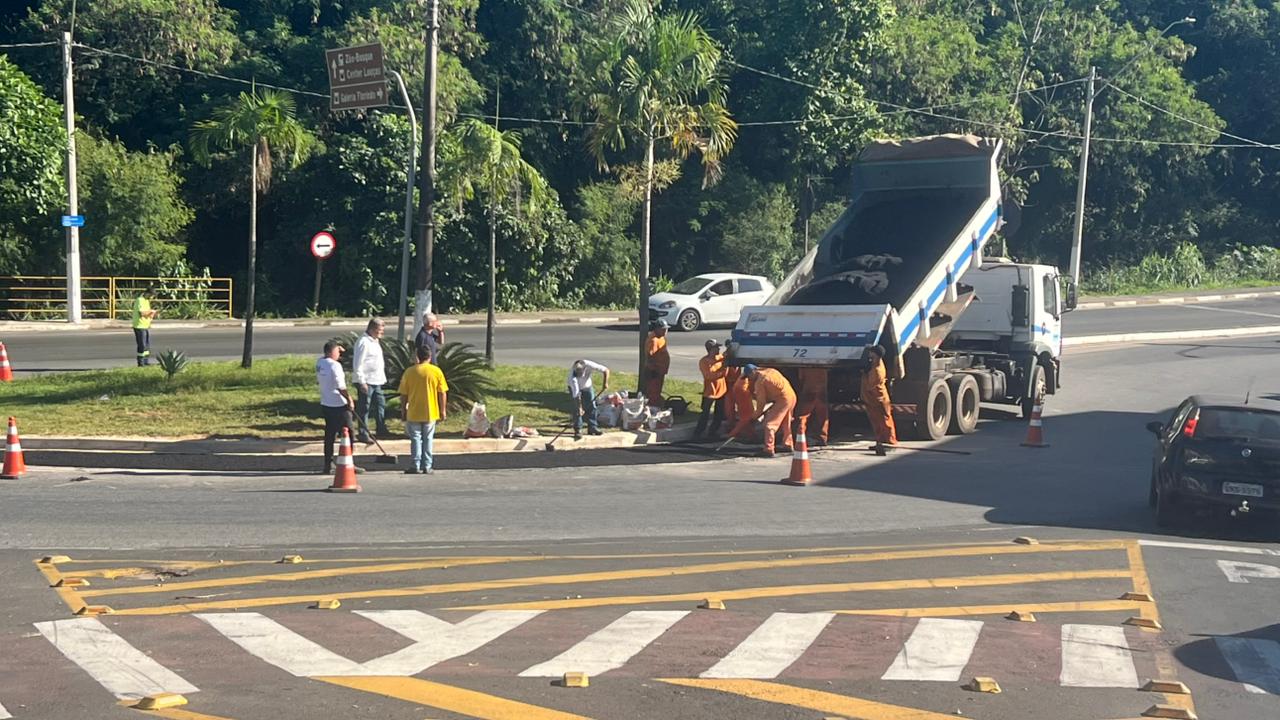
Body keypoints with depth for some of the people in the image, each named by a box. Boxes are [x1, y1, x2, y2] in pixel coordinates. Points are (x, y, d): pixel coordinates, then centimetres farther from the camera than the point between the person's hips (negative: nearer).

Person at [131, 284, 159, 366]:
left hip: (146, 326, 9)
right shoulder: (140, 300, -16)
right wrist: (151, 311, -15)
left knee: (147, 345, 12)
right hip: (140, 326, -9)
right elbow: (141, 313, -27)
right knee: (142, 346, -6)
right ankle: (140, 364, -1)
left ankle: (147, 362, 18)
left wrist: (154, 314, 0)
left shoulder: (147, 301, 14)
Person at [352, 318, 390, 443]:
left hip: (376, 381, 10)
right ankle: (363, 434, 5)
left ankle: (381, 430, 25)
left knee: (380, 404, 14)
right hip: (366, 381, -10)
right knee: (364, 408, -1)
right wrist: (362, 382, -21)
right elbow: (357, 364, -19)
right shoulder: (363, 342, -16)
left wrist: (382, 378, 20)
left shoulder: (375, 341, 14)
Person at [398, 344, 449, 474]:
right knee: (428, 439, 9)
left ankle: (415, 466, 4)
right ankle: (427, 467, 8)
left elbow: (403, 394, -1)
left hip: (414, 413, 0)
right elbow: (442, 393, -3)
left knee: (416, 439, 6)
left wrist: (403, 410, 10)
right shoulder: (436, 371, -4)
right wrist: (443, 411, 5)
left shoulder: (409, 372, -4)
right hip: (431, 412, 0)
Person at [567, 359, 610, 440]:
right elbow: (576, 394, -36)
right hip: (575, 387, -3)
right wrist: (579, 407, -36)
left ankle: (592, 427, 12)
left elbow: (606, 370, -30)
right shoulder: (572, 375, -39)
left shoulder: (588, 365, -37)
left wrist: (605, 383, -40)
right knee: (577, 409, -12)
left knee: (591, 406, 1)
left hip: (587, 386, 3)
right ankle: (577, 430, -4)